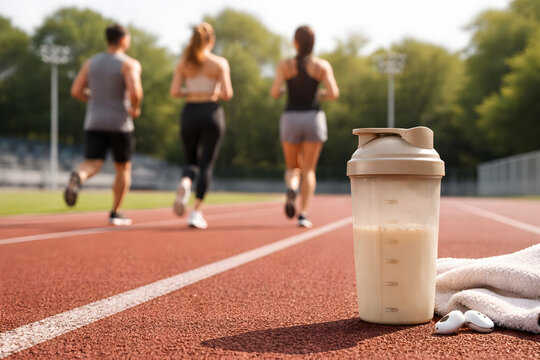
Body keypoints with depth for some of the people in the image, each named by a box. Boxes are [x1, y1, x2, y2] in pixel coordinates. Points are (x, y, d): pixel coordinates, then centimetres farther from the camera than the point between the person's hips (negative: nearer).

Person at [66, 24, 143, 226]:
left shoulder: (90, 63, 9)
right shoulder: (130, 64, -6)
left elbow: (76, 91, 5)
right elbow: (135, 91, -23)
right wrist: (135, 108, -2)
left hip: (94, 123, 3)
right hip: (119, 124, -3)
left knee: (92, 165, -4)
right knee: (123, 168, 14)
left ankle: (77, 177, -40)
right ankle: (115, 213, 16)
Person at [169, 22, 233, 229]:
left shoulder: (183, 62, 5)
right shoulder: (220, 63, -2)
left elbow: (174, 92, -3)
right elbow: (227, 93, -9)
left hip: (190, 112, 2)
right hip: (212, 112, -2)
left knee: (191, 162, 16)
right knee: (206, 164, 3)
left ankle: (185, 184, -19)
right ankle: (196, 212, -4)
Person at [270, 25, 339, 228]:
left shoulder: (285, 65, 2)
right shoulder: (322, 65, 2)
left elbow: (274, 93, -7)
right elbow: (334, 93, -7)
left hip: (290, 119, 0)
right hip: (314, 118, 0)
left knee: (292, 167, 17)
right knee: (308, 170, 6)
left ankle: (291, 189, -18)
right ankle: (303, 215, -6)